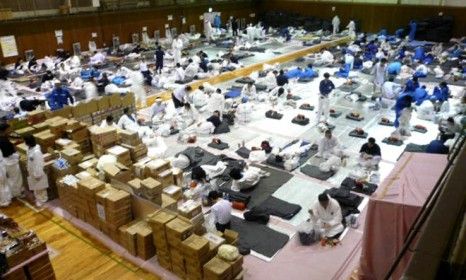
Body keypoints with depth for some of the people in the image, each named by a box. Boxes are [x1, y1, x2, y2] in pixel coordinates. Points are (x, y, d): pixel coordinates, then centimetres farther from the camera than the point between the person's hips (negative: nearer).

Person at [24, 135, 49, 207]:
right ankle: (38, 198, 43)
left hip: (37, 172, -9)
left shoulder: (36, 152, -34)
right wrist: (28, 170, 17)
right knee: (35, 186, 24)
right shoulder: (30, 148, -6)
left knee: (40, 187, 12)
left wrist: (38, 175, -19)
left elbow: (39, 164, -26)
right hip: (32, 171, 9)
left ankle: (42, 200, 31)